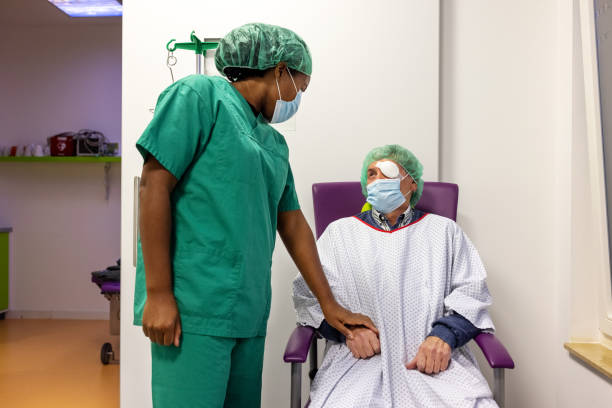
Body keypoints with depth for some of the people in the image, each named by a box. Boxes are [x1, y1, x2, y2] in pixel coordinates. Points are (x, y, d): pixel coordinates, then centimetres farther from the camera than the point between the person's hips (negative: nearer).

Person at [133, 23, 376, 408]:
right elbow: (155, 184, -10)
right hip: (194, 304, -7)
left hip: (249, 310, 8)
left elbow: (293, 225, 19)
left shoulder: (274, 142, 18)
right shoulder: (200, 95, -3)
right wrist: (159, 293, -15)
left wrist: (330, 305, 18)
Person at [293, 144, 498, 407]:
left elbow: (472, 291, 10)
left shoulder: (444, 230, 21)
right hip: (361, 357, 0)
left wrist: (444, 335, -10)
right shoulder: (340, 232, 21)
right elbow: (308, 292, 11)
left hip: (436, 358, 1)